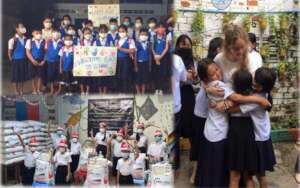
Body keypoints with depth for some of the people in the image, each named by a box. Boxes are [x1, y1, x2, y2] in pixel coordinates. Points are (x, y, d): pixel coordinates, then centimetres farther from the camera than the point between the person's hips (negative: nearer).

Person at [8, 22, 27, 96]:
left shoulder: (25, 39, -1)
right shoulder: (13, 39, -11)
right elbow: (10, 51, -5)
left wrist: (26, 58, 2)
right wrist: (11, 60, -3)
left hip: (23, 60, 4)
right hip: (16, 60, -4)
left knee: (23, 75, 9)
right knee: (15, 76, 4)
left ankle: (21, 90, 22)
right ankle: (16, 91, 16)